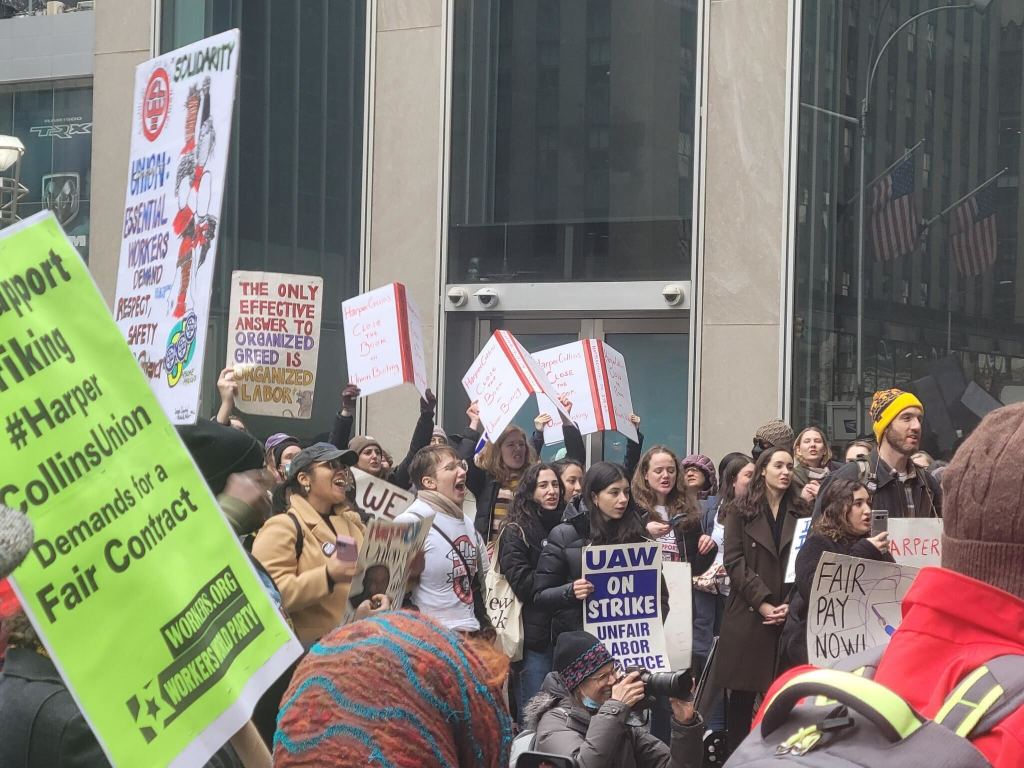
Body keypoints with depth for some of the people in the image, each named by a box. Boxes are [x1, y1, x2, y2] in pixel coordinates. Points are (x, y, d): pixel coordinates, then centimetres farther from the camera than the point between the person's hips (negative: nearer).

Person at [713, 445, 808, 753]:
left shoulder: (801, 512, 12)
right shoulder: (741, 511, 5)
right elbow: (734, 561, -4)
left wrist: (792, 603, -9)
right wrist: (763, 602, -14)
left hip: (790, 615, 2)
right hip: (748, 614, -2)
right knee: (742, 693, 1)